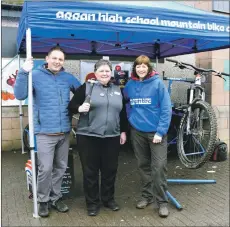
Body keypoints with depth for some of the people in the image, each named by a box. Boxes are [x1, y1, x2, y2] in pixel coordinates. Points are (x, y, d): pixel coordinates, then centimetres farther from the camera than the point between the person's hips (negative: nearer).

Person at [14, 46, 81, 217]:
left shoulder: (68, 78, 6)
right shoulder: (35, 75, -4)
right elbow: (20, 95, -15)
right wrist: (24, 72, -25)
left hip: (64, 132, 4)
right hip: (45, 132, -4)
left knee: (61, 168, 13)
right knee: (46, 169, -4)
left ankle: (55, 198, 30)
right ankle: (43, 200, 18)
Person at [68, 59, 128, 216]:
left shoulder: (117, 90, 12)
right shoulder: (86, 87, -1)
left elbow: (123, 113, 17)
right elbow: (71, 107, -2)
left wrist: (123, 131, 13)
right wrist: (80, 108, -22)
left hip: (112, 137, 4)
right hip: (88, 137, -3)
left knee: (110, 170, 12)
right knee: (90, 171, 5)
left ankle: (108, 198, 31)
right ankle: (92, 202, 20)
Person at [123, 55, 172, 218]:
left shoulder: (158, 83, -8)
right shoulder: (129, 85, 3)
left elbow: (166, 109, -11)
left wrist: (160, 132, -16)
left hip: (156, 131, -4)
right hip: (137, 132, 4)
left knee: (159, 167, -5)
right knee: (143, 166, 14)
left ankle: (162, 201, 9)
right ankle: (147, 195, 29)